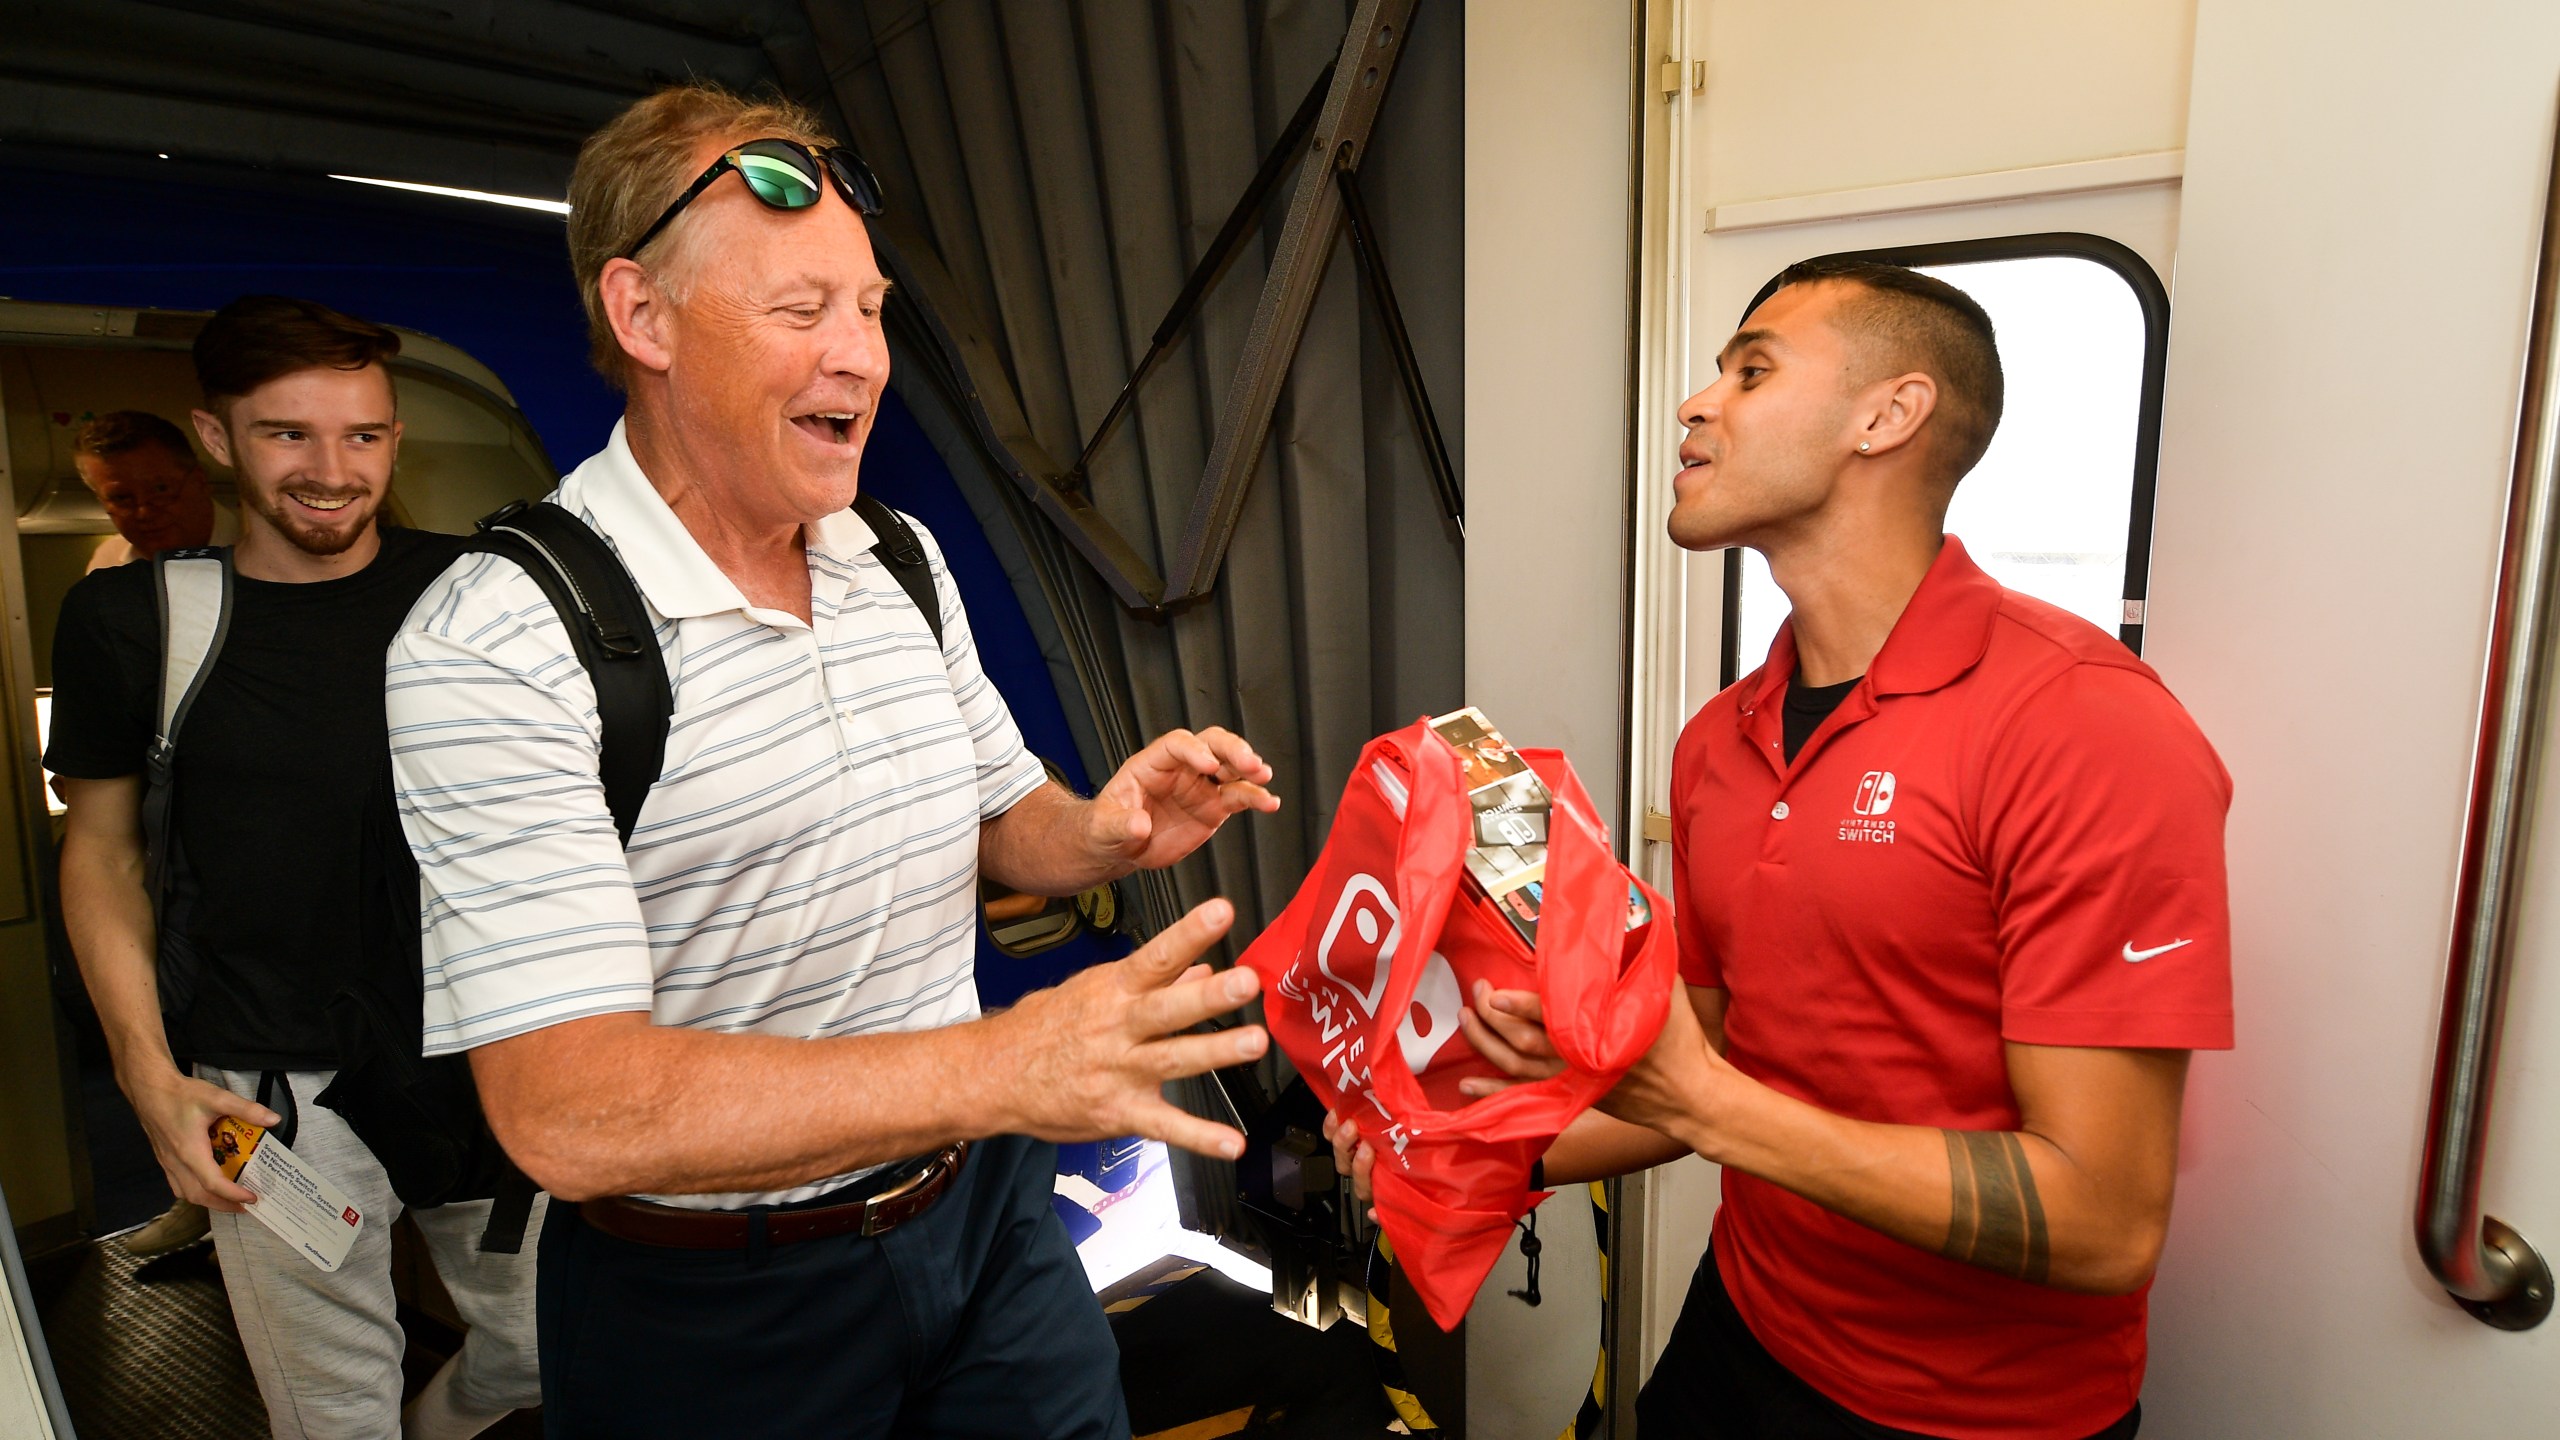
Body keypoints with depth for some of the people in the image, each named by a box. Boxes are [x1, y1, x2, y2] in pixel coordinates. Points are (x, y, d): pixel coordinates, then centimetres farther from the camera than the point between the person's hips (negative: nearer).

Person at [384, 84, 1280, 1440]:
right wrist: (999, 1066, -37)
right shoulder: (492, 647, -21)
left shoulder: (903, 562, 2)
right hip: (713, 1308, -5)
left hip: (979, 1206, 5)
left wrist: (1102, 833, -13)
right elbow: (569, 1112, -27)